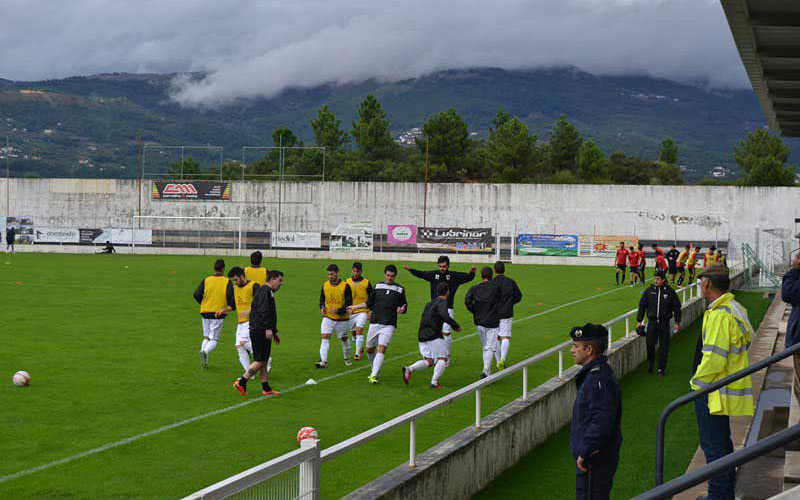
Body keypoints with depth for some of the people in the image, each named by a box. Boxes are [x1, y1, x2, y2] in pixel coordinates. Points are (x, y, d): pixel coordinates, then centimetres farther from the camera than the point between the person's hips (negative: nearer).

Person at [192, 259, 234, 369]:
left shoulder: (206, 280, 2)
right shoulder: (227, 281, -4)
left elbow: (196, 294, -5)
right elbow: (231, 297, -12)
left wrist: (203, 303, 13)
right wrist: (231, 306, 8)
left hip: (205, 312, 2)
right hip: (219, 313, -2)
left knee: (206, 337, 17)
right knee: (214, 339, 2)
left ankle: (204, 356, 0)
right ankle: (206, 351, -28)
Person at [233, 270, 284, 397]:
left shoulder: (268, 292, 22)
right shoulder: (265, 291, -11)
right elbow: (263, 311, -23)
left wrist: (275, 332, 30)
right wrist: (268, 329, -27)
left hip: (263, 332, 11)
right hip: (260, 332, -11)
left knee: (263, 361, 10)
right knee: (260, 361, -8)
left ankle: (266, 388, 12)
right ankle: (241, 382, -4)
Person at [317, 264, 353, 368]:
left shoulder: (345, 286, -13)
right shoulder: (325, 285, 0)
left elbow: (349, 304, -12)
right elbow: (322, 299, 16)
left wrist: (338, 311, -26)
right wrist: (322, 307, -5)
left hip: (342, 318, -2)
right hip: (328, 317, 2)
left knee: (344, 338, 14)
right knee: (325, 337, -14)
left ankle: (347, 358, 37)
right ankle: (323, 361, -20)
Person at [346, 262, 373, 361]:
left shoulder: (366, 283, -5)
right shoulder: (348, 282, 1)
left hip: (362, 311, -4)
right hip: (350, 312, 4)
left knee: (359, 330, -19)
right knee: (354, 333, 13)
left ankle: (358, 353, -16)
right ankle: (360, 349, 36)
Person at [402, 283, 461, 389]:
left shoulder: (430, 303, 20)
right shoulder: (442, 302, -6)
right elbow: (444, 316, -24)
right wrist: (456, 326, -15)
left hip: (422, 336, 8)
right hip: (434, 336, -8)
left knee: (428, 361, 9)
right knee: (442, 359, 3)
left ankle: (409, 369, -13)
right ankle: (434, 383, -7)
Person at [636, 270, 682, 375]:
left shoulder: (670, 291, -2)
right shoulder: (649, 291, 0)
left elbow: (677, 307, 5)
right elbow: (642, 306, 7)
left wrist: (677, 322, 5)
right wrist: (639, 321, 6)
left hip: (664, 323, -1)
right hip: (652, 322, 1)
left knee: (664, 347, 2)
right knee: (650, 344, -1)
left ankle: (661, 368, 13)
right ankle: (650, 363, 23)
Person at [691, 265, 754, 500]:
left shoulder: (720, 315, -23)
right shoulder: (734, 309, 10)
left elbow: (714, 358, -26)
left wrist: (697, 382, -11)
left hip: (714, 391, -10)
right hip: (725, 391, 10)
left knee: (713, 446, -1)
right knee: (722, 442, 20)